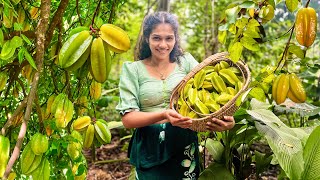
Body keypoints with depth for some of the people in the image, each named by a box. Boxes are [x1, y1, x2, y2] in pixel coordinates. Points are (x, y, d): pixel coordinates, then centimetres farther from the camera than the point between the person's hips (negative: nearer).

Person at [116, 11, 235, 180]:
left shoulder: (186, 61, 2)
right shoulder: (132, 69, -3)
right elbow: (127, 118, -10)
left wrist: (227, 116, -29)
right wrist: (163, 115, -27)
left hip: (185, 142, 2)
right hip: (150, 147, -1)